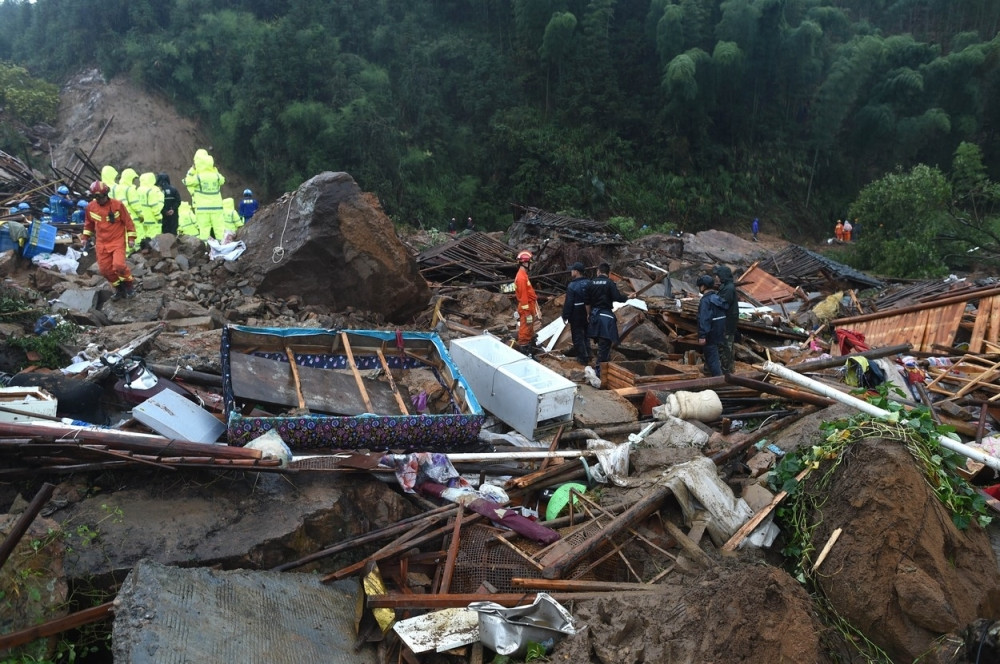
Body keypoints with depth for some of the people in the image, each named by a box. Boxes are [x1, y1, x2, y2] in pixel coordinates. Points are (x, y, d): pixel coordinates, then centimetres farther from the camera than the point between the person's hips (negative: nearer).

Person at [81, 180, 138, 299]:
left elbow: (128, 221, -4)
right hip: (102, 243, 4)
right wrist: (86, 238, 18)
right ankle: (119, 288, 24)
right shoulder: (90, 207, 1)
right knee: (105, 269, 2)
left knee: (119, 265, -22)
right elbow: (89, 223, 17)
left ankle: (129, 284, 6)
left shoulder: (118, 205, -10)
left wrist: (131, 238, -6)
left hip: (118, 241, -4)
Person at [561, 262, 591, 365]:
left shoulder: (572, 286, -20)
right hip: (587, 313, 7)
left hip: (576, 315, -7)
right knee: (586, 334, 20)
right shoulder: (589, 283, 1)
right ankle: (587, 355, 28)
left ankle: (583, 358, 8)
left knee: (578, 336, 4)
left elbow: (568, 303, -19)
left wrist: (565, 316, -10)